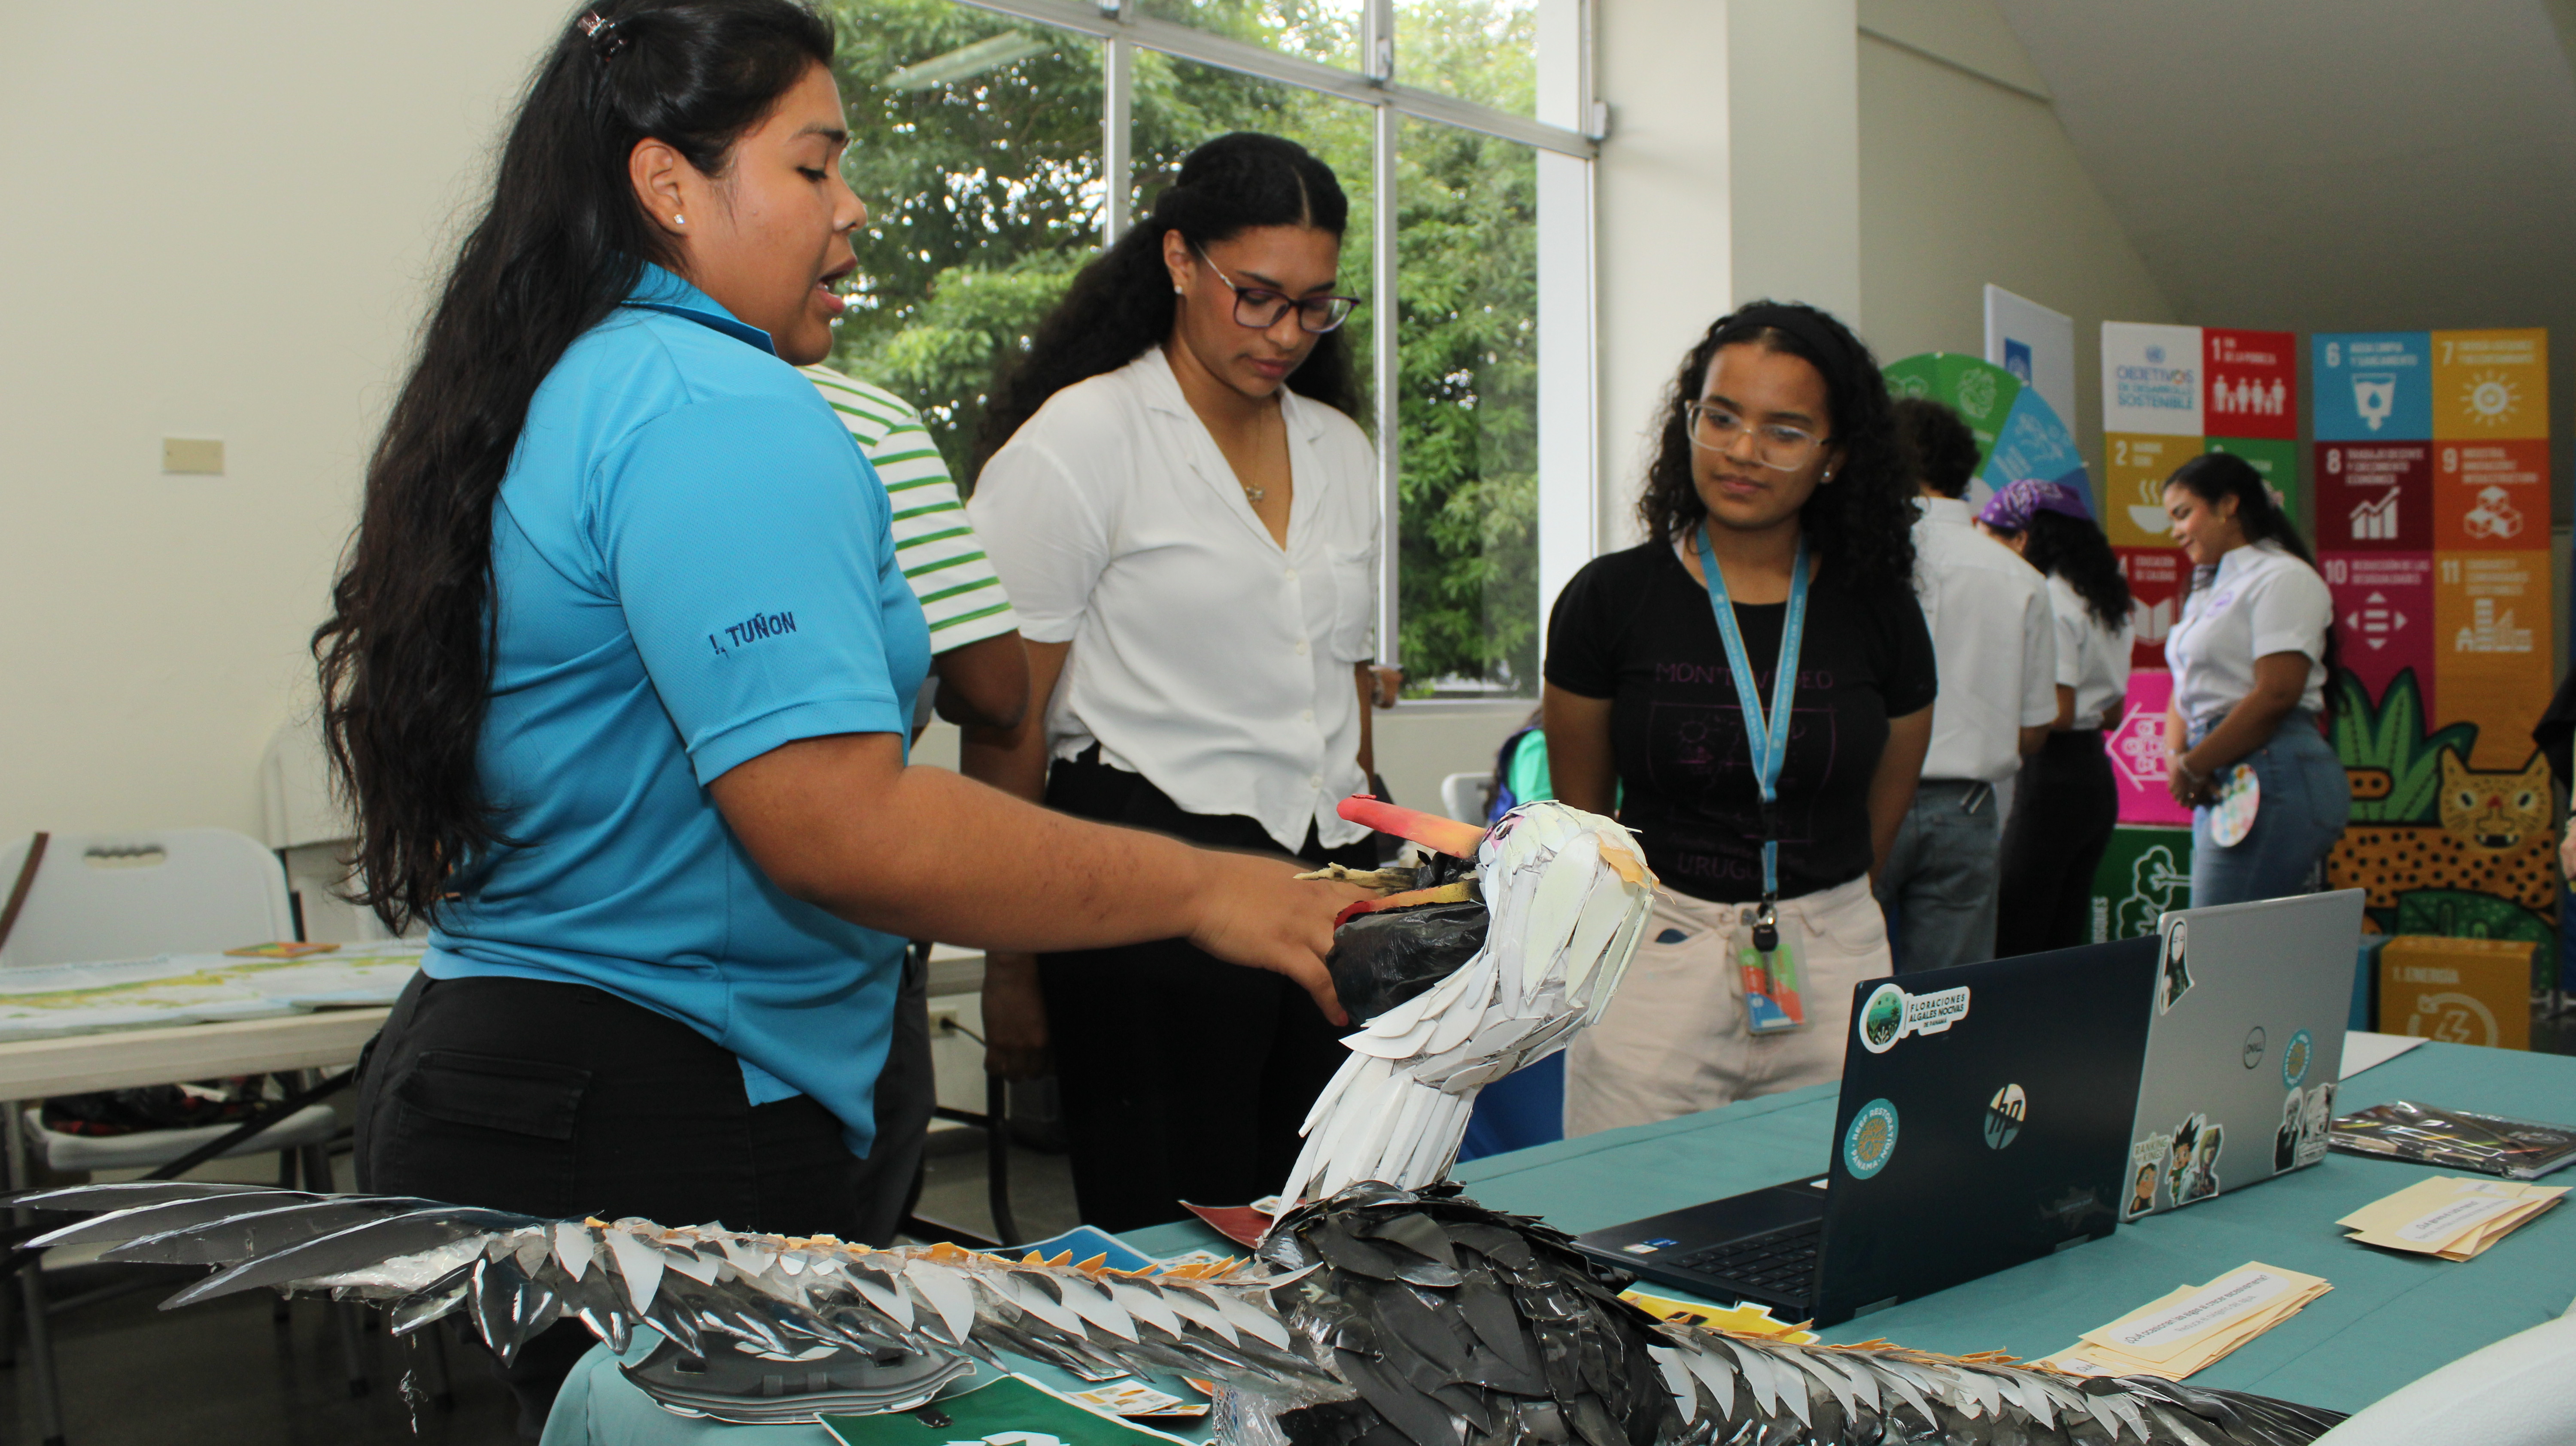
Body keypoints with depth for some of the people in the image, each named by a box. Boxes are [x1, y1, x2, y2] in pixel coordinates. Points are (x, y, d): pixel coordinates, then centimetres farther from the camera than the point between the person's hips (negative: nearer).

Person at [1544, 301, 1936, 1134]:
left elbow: (1878, 821, 14)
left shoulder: (1879, 614, 1)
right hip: (1656, 969, -2)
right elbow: (1580, 814, 7)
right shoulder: (1611, 599, -4)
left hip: (1836, 965, 2)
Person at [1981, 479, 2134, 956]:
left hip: (2051, 779, -9)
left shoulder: (2047, 601, -12)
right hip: (2098, 778, 9)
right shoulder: (2104, 603, 16)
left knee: (2011, 943, -6)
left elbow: (2057, 715, -17)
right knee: (2064, 944, 12)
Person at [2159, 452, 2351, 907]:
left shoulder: (2282, 578, -5)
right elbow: (2186, 692, 21)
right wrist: (2176, 759, 2)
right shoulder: (2210, 589, 23)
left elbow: (2277, 695, -15)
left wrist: (2193, 767, -10)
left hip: (2271, 778, -9)